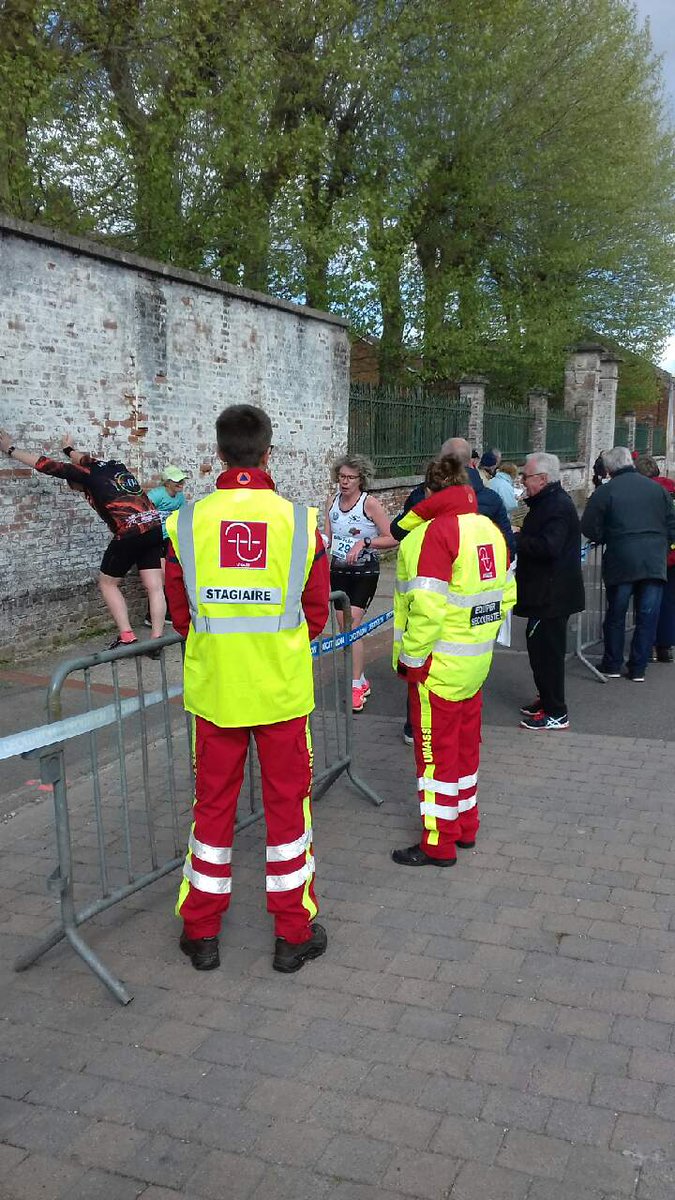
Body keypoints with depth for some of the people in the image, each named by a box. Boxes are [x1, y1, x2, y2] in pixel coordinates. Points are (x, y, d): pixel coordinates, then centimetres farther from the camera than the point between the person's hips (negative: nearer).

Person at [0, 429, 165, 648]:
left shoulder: (86, 473, 5)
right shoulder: (115, 464, 22)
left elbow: (45, 464, 13)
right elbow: (87, 461, 45)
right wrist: (69, 450, 63)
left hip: (131, 533, -7)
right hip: (156, 527, 7)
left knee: (107, 583, 10)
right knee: (154, 587, 5)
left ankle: (126, 637, 2)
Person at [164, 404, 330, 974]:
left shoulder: (186, 521, -7)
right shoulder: (300, 521, -8)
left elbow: (180, 613, 3)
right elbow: (316, 615, 1)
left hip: (213, 688, 1)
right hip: (282, 688, -1)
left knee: (213, 804, 15)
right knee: (287, 804, 12)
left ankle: (201, 932, 27)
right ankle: (295, 933, 24)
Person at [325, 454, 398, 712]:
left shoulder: (370, 502, -12)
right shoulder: (332, 501, 4)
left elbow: (392, 538, -13)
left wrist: (364, 542, -23)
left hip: (365, 572, -6)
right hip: (338, 571, 6)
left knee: (352, 624, -14)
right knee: (343, 627, 7)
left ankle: (356, 687, -7)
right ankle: (360, 681, 22)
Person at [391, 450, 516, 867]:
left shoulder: (435, 532, -20)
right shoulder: (489, 528, 4)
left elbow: (427, 608, -25)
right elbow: (506, 594, 10)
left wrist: (410, 658, -15)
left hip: (439, 664, -8)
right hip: (477, 661, 8)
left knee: (436, 750, 4)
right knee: (466, 744, 20)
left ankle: (439, 844, 14)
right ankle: (466, 826, 34)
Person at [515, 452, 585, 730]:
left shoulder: (558, 506, -19)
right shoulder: (547, 502, 15)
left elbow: (548, 547, -29)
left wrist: (515, 539, -20)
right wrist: (519, 537, 6)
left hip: (552, 595, -11)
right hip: (546, 592, 11)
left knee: (546, 650, -5)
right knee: (540, 646, 19)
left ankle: (556, 713, 3)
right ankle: (547, 700, 32)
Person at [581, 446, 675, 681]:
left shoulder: (604, 492, -6)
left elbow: (590, 530, -5)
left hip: (621, 564, -2)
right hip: (655, 563, 2)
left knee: (616, 615, 12)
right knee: (647, 617, 9)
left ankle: (612, 665, 20)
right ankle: (638, 669, 13)